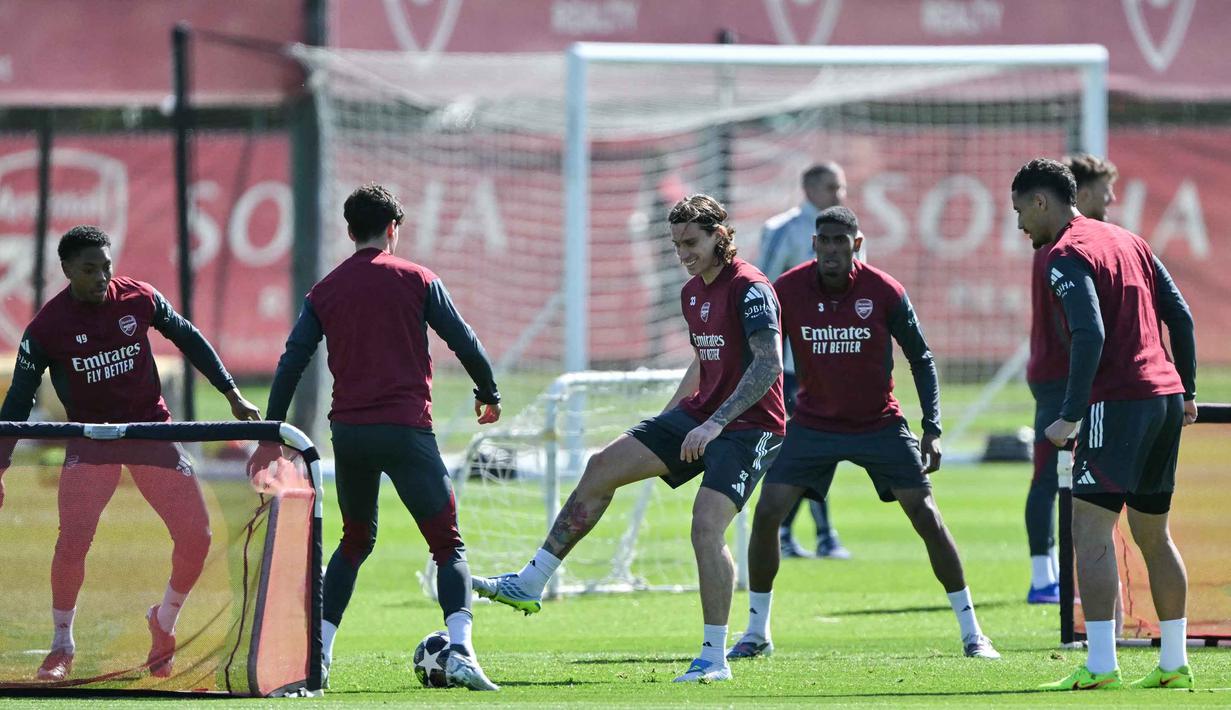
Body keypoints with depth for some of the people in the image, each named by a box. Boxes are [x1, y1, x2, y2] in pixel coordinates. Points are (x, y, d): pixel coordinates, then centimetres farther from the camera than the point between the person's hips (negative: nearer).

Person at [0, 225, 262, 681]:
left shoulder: (140, 299, -5)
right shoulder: (47, 327, -10)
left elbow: (188, 339, 11)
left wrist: (232, 394, 12)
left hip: (151, 428, 2)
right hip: (90, 438, -2)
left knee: (196, 536, -7)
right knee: (72, 540, -20)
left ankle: (164, 623, 20)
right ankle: (62, 647, 0)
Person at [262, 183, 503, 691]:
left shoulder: (325, 291, 10)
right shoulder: (416, 281, 2)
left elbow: (291, 363, 6)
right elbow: (463, 341, 3)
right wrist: (488, 395, 19)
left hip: (347, 430, 4)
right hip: (405, 429, -4)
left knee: (356, 540, 23)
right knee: (448, 544, -2)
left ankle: (319, 648, 16)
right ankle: (460, 650, -22)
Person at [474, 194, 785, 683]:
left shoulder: (749, 289, -16)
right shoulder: (692, 292, 12)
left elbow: (769, 364, -25)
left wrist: (716, 422, -30)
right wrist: (667, 416, 23)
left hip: (749, 426, -9)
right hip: (700, 415, 9)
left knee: (706, 527, -22)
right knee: (603, 467, 1)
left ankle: (715, 659, -12)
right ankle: (530, 584, 5)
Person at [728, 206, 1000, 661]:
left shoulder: (885, 292, -14)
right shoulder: (787, 291, -12)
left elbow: (921, 360, -3)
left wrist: (932, 428, -10)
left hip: (880, 423, -1)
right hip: (813, 423, 1)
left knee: (927, 519, -7)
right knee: (766, 514, -10)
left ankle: (972, 634, 3)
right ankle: (757, 633, 5)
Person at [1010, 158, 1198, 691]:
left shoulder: (1067, 256, -9)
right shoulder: (1128, 241, 18)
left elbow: (1090, 336, -21)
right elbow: (1181, 317, 17)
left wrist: (1071, 416, -19)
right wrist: (1186, 392, 21)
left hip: (1118, 402, -9)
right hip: (1165, 396, 9)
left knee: (1090, 528, -9)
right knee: (1153, 534, 16)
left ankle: (1100, 665, -17)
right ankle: (1174, 663, 17)